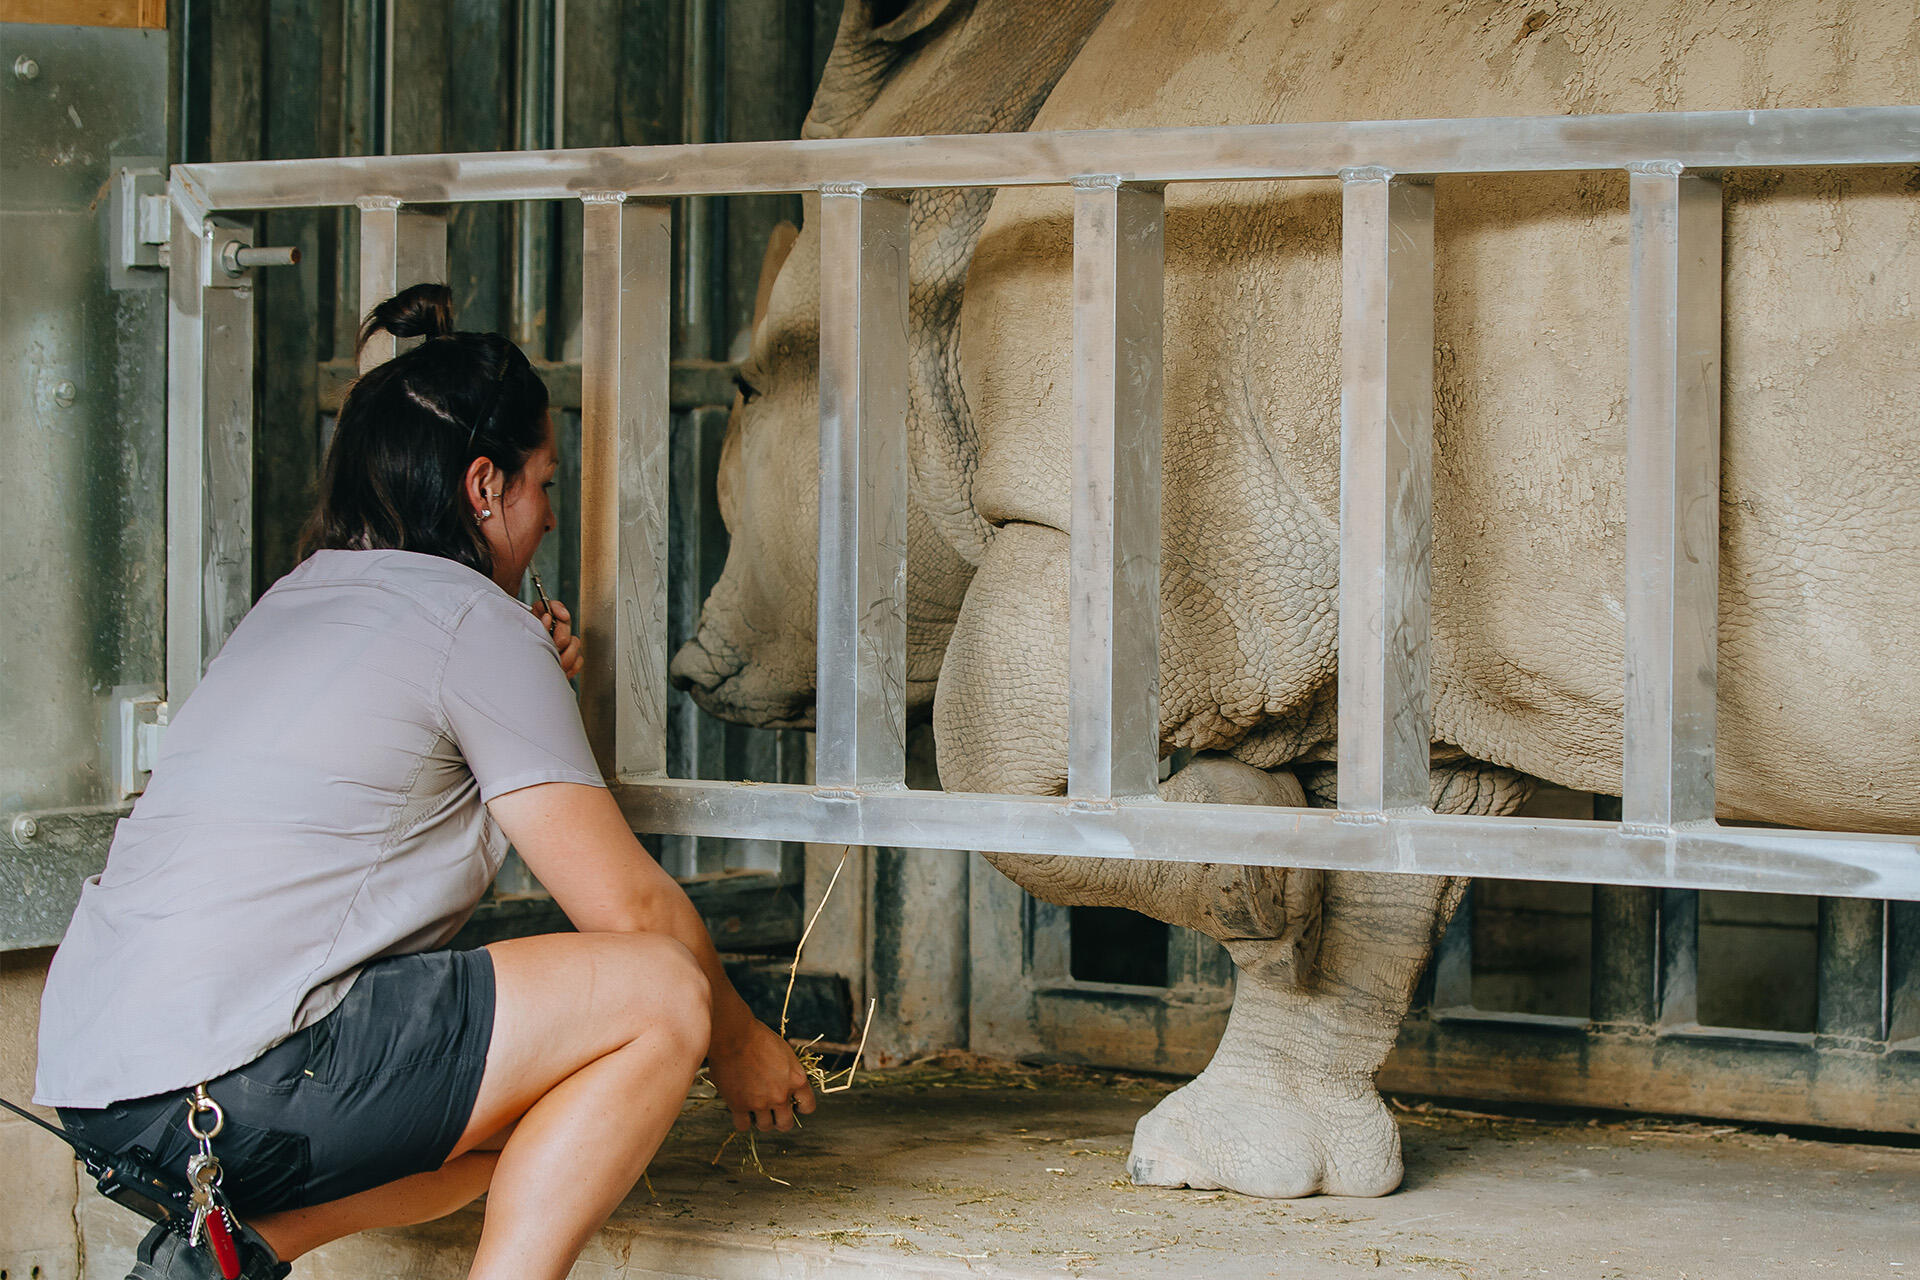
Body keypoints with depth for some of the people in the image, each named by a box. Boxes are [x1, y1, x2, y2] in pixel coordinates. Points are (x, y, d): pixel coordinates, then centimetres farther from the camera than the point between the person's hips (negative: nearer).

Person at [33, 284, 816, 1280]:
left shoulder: (296, 600, 22)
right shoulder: (469, 617, -3)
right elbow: (628, 905, -3)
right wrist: (737, 1041, 14)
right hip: (225, 1086, -9)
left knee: (540, 1105, 24)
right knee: (659, 991, -6)